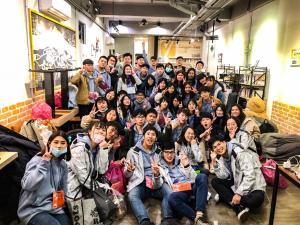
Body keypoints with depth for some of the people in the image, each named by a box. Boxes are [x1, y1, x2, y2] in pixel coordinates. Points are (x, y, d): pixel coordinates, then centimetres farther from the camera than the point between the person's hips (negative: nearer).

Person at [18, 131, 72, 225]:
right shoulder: (37, 160, -9)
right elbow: (27, 185, -24)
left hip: (54, 208, 5)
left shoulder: (63, 165, 7)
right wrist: (43, 164, -25)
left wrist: (61, 199, 2)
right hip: (33, 209, -5)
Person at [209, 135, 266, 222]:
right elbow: (223, 176, -9)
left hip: (253, 185, -7)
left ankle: (226, 196, -15)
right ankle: (239, 208, -21)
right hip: (237, 183, 7)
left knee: (256, 199, -38)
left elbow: (250, 176, -27)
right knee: (215, 181, -9)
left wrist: (239, 193, -30)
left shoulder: (239, 153, -21)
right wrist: (214, 161, -18)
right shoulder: (221, 158, 2)